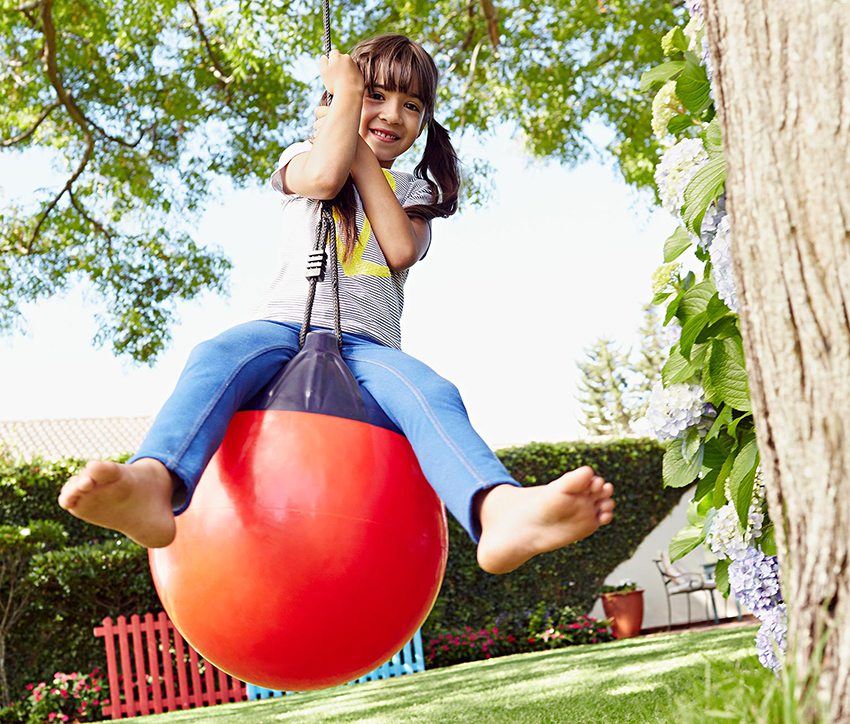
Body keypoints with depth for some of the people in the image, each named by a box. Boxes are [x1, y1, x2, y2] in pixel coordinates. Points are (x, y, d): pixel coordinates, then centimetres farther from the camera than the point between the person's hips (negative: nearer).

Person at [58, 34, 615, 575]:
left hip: (367, 345, 1)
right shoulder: (303, 158, 24)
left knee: (432, 395, -34)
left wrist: (360, 155, 8)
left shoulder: (414, 190, 27)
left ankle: (500, 514, -65)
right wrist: (347, 90, 9)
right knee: (217, 357, -36)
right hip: (288, 324, 0)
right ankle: (155, 485, -65)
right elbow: (323, 177, -4)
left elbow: (401, 250, 3)